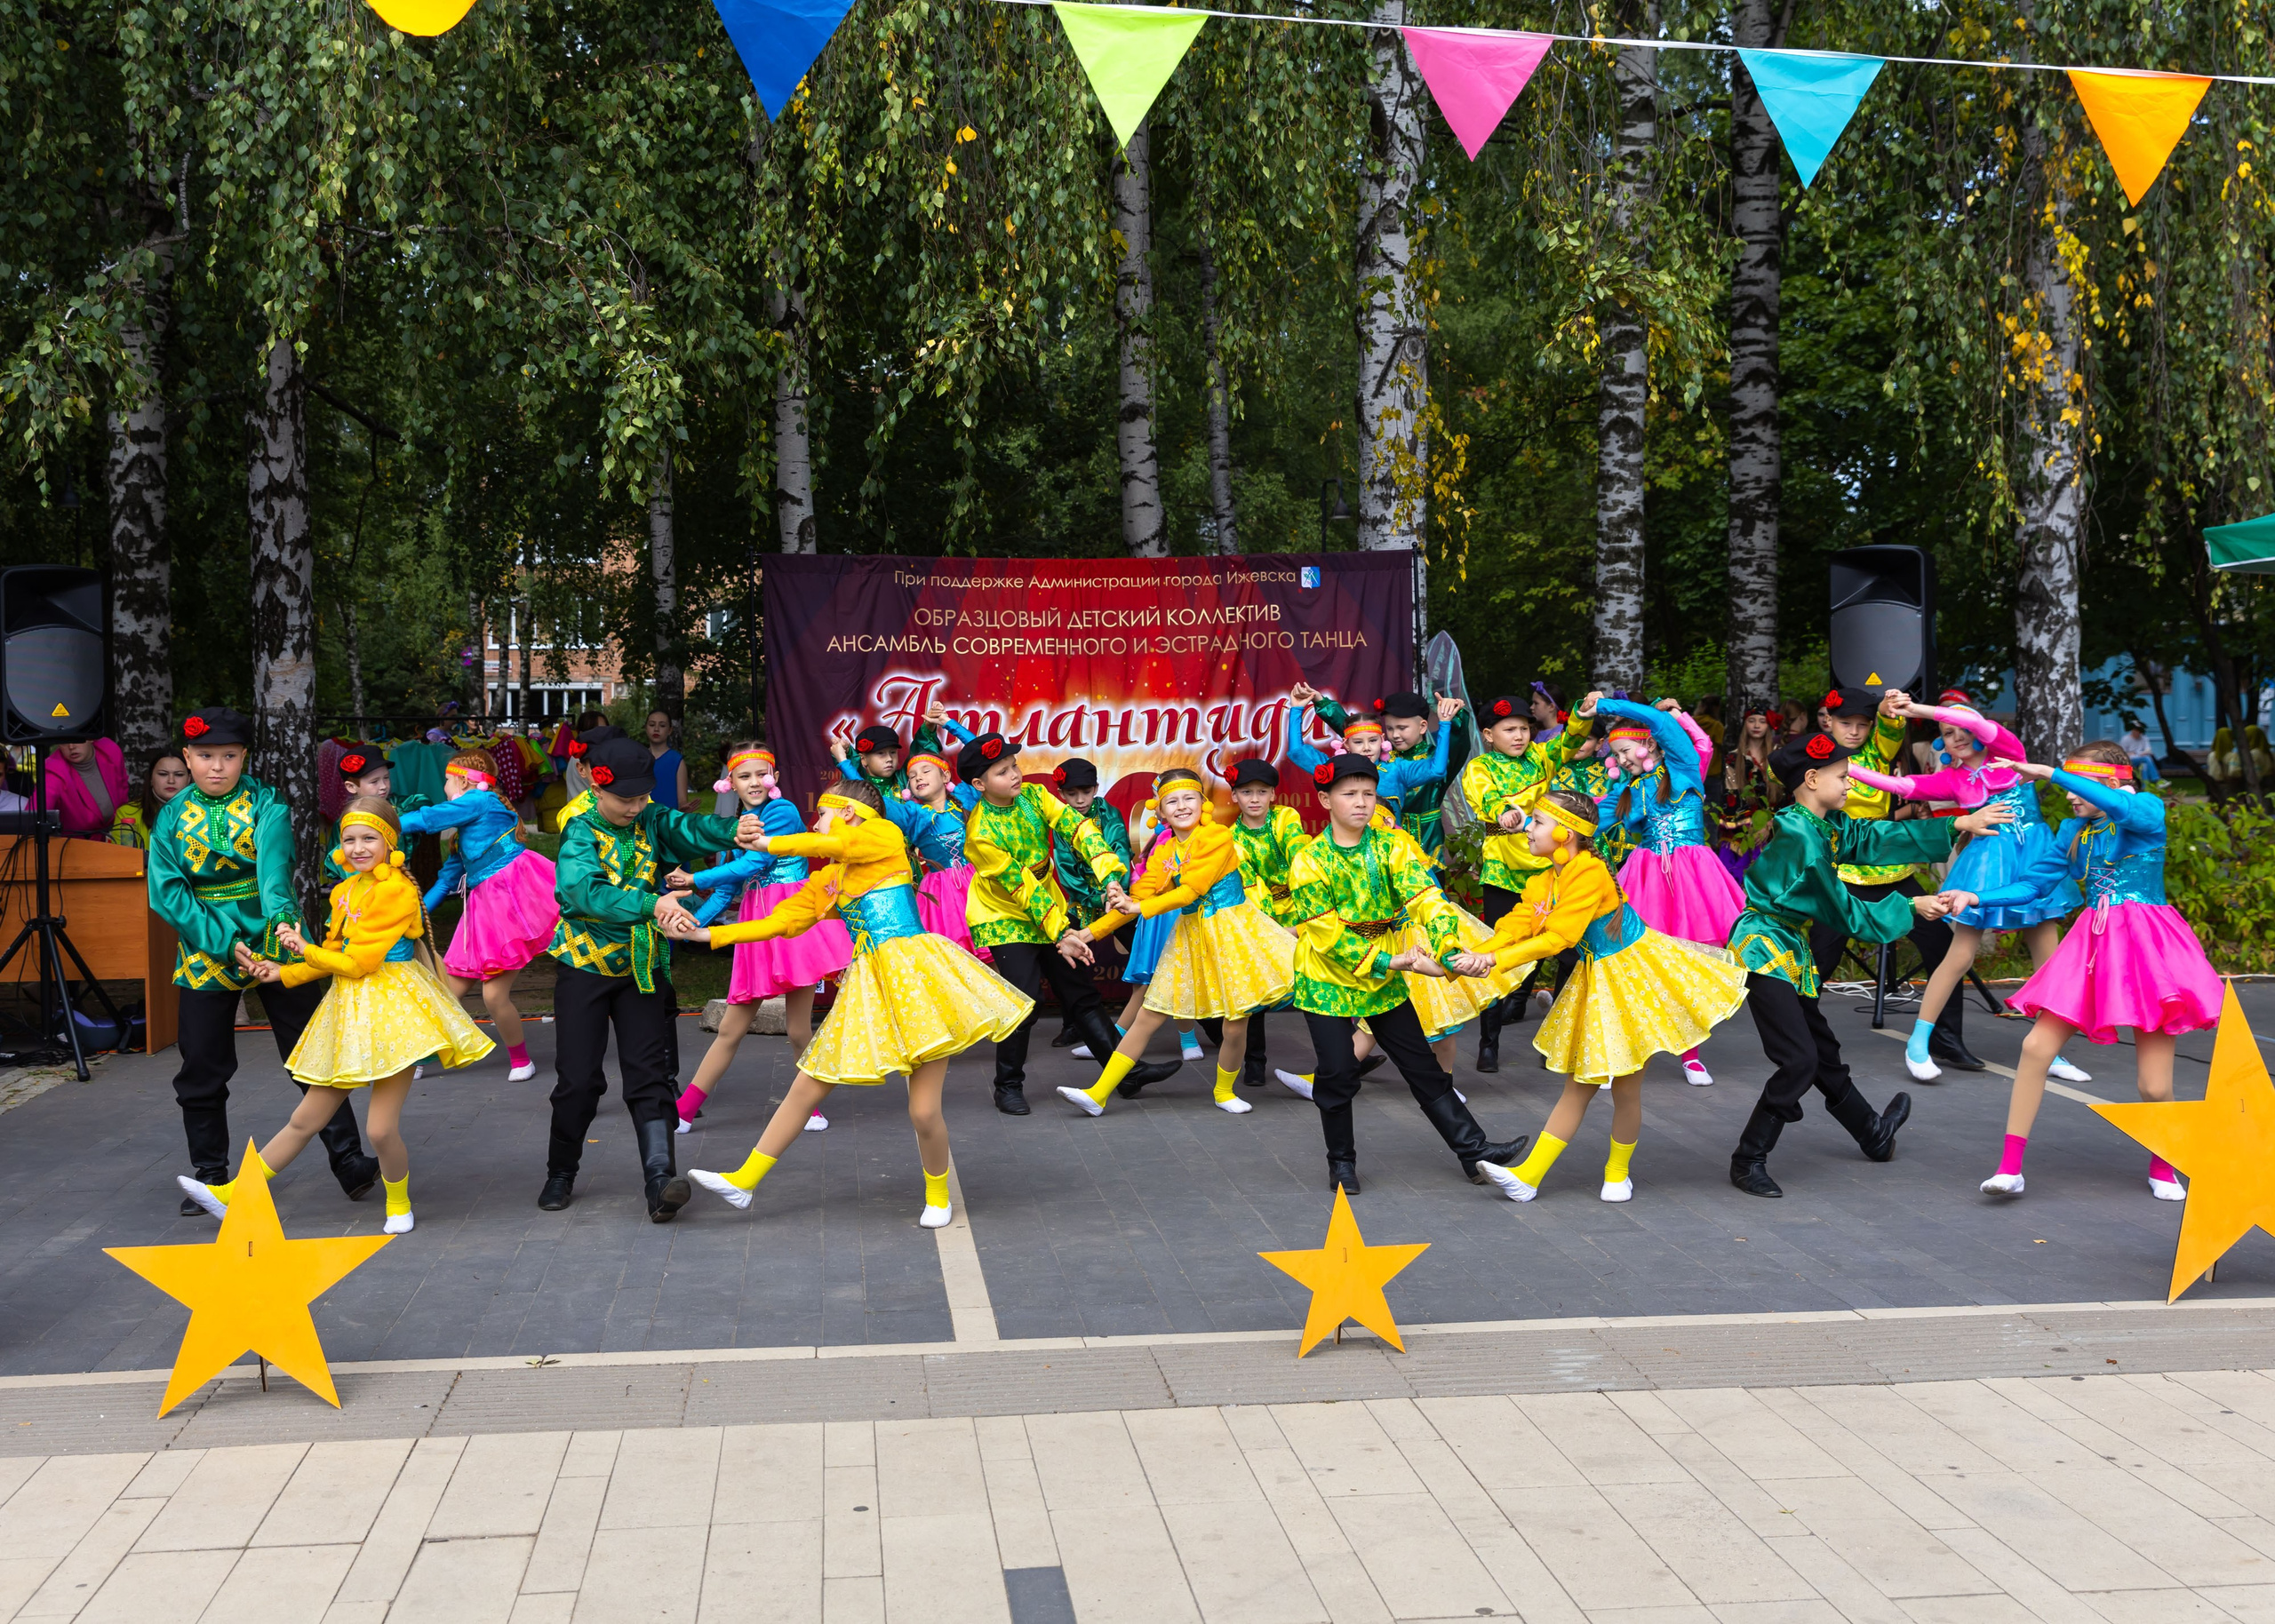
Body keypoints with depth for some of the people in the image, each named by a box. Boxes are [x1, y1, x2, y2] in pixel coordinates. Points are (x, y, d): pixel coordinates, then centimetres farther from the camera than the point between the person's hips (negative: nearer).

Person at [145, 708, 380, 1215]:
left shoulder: (266, 805, -4)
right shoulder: (171, 818, 2)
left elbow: (275, 865, -22)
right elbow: (167, 892, -7)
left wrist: (281, 917, -41)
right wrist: (224, 944, -18)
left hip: (275, 943, -2)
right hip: (207, 954, 2)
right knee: (202, 1073, 8)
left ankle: (349, 1162, 6)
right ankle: (208, 1175, 23)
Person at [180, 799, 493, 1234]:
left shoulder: (396, 890, -13)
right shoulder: (344, 892, 13)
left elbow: (359, 962, -15)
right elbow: (335, 955, 17)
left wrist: (304, 949, -5)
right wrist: (281, 973, 6)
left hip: (390, 1003, -8)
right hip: (348, 1008, 8)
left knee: (381, 1129, -9)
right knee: (307, 1119, 12)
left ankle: (399, 1206, 17)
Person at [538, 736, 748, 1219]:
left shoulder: (649, 821, -2)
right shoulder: (580, 833, -16)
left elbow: (690, 830, -19)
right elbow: (585, 891, -34)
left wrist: (734, 829, -43)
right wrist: (652, 905, -49)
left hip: (642, 968, 3)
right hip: (585, 966, -3)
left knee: (649, 1075, -7)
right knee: (578, 1078, 2)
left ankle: (660, 1178, -15)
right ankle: (561, 1172, 22)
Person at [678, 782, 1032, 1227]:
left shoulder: (884, 834, 1)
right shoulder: (825, 881, 19)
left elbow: (838, 844, -17)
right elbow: (780, 922, 18)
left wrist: (766, 842, -7)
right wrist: (708, 934, 11)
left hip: (915, 973, -7)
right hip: (868, 983, 7)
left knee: (924, 1111, -6)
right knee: (806, 1089, 7)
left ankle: (938, 1197, 18)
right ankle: (744, 1181, 16)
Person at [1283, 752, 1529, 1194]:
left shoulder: (1392, 847, -6)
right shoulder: (1310, 862, -15)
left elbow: (1425, 898, -19)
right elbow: (1329, 936, -18)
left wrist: (1449, 949, -36)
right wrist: (1383, 963, -26)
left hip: (1384, 976, 3)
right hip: (1326, 979, -3)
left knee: (1422, 1065, 6)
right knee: (1338, 1071, -2)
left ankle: (1473, 1149, 10)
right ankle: (1341, 1161, 18)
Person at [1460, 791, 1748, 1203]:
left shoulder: (1588, 872, -25)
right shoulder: (1540, 884, 2)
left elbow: (1558, 937, -28)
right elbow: (1514, 929, -9)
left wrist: (1495, 960, -31)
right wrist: (1475, 957, -29)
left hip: (1633, 974, -7)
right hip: (1595, 979, 7)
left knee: (1626, 1087, 4)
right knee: (1579, 1085, 10)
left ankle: (1618, 1173, 25)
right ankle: (1529, 1176, 8)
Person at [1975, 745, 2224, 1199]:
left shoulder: (2149, 811, -5)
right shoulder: (2074, 830, 12)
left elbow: (2120, 806, -29)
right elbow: (2034, 881, 9)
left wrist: (2050, 774, -31)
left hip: (2145, 944, -5)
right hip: (2092, 945, 5)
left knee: (2155, 1086, -3)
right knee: (2036, 1047, -10)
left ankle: (2161, 1167, 27)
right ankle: (2010, 1167, -4)